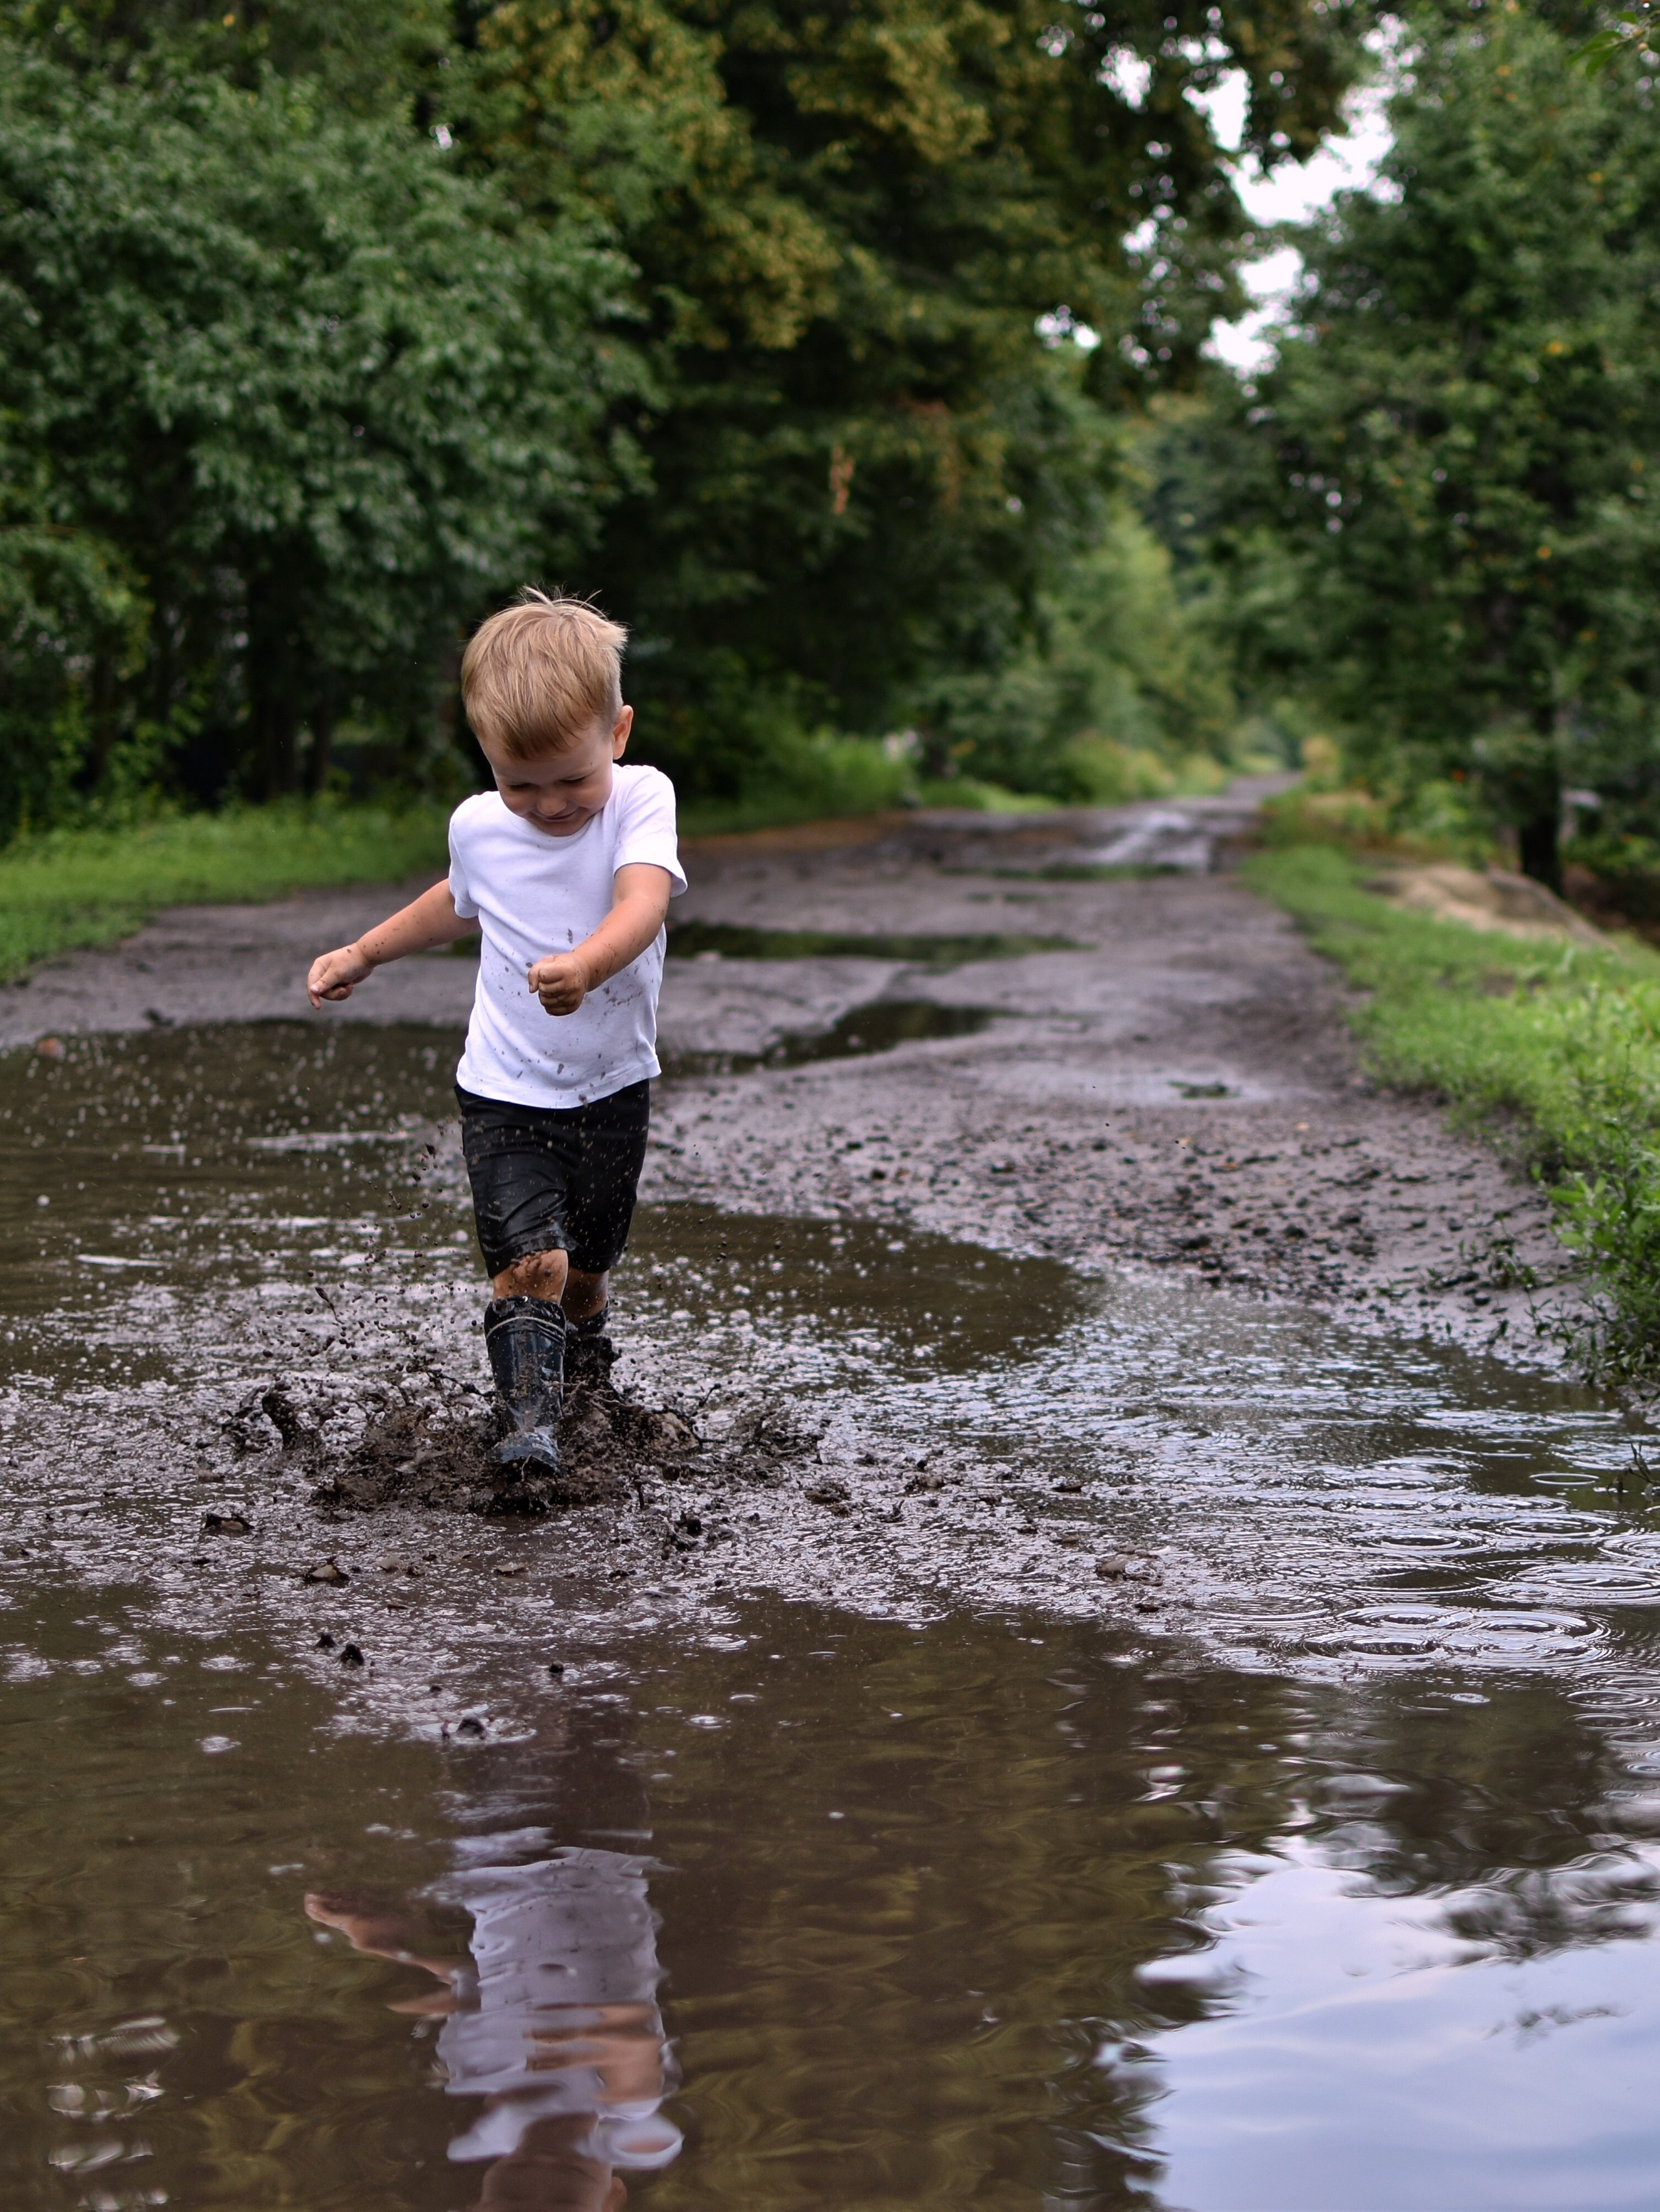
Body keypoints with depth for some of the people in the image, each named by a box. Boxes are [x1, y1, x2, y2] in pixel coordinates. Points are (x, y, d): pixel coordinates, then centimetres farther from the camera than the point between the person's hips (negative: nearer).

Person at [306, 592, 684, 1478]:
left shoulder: (641, 799, -16)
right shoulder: (478, 827, -6)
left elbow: (642, 900, -36)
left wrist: (586, 963, -56)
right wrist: (363, 953, 22)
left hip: (612, 1091, 0)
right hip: (505, 1096, 0)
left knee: (588, 1264, 18)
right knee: (531, 1258, -20)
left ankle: (583, 1343, 48)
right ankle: (531, 1422, -17)